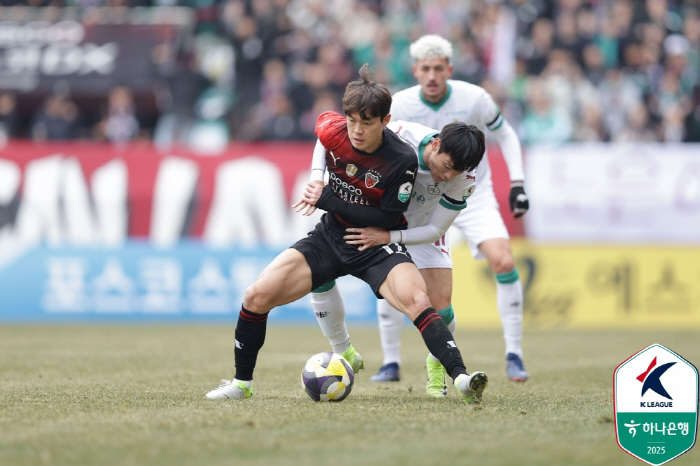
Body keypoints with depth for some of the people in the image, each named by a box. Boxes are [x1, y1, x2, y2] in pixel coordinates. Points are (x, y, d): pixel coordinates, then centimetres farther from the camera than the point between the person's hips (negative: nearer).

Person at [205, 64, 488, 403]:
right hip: (330, 236, 4)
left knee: (417, 302, -31)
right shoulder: (331, 130, -13)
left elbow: (390, 220, -20)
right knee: (256, 297, -7)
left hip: (376, 245, -4)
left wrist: (326, 200, -22)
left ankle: (461, 380, -36)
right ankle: (242, 384, 11)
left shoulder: (402, 161, -23)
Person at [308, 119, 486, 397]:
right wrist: (317, 178, -38)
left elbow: (435, 229, -22)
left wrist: (386, 237, -36)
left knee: (440, 305, -17)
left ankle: (437, 365, 16)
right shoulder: (397, 135, -36)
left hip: (421, 230, 0)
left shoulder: (464, 177, -30)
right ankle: (342, 354, 7)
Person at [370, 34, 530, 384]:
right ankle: (391, 363, 7)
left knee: (503, 262, -22)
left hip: (473, 195, -1)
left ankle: (514, 355, -8)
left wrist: (517, 182, -6)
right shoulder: (399, 106, -15)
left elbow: (505, 135, 2)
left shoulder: (474, 98, -16)